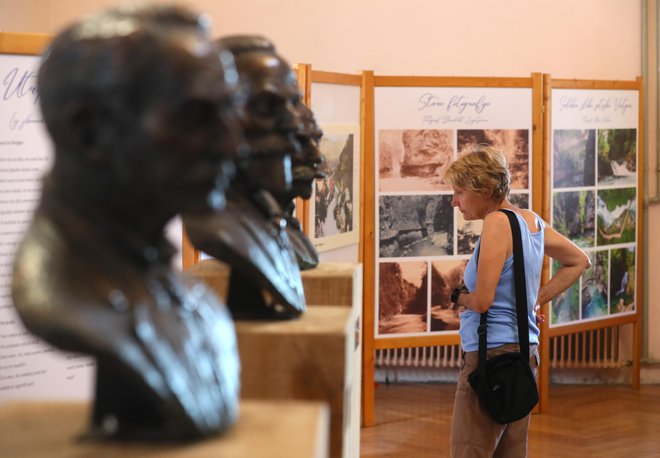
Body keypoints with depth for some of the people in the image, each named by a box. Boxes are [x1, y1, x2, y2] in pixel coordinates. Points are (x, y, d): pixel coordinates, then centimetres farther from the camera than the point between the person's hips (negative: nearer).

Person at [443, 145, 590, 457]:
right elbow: (579, 261, 25)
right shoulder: (532, 221, 10)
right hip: (526, 352, 9)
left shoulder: (497, 222, -14)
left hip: (491, 353, -9)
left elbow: (482, 300, -19)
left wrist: (459, 297, 2)